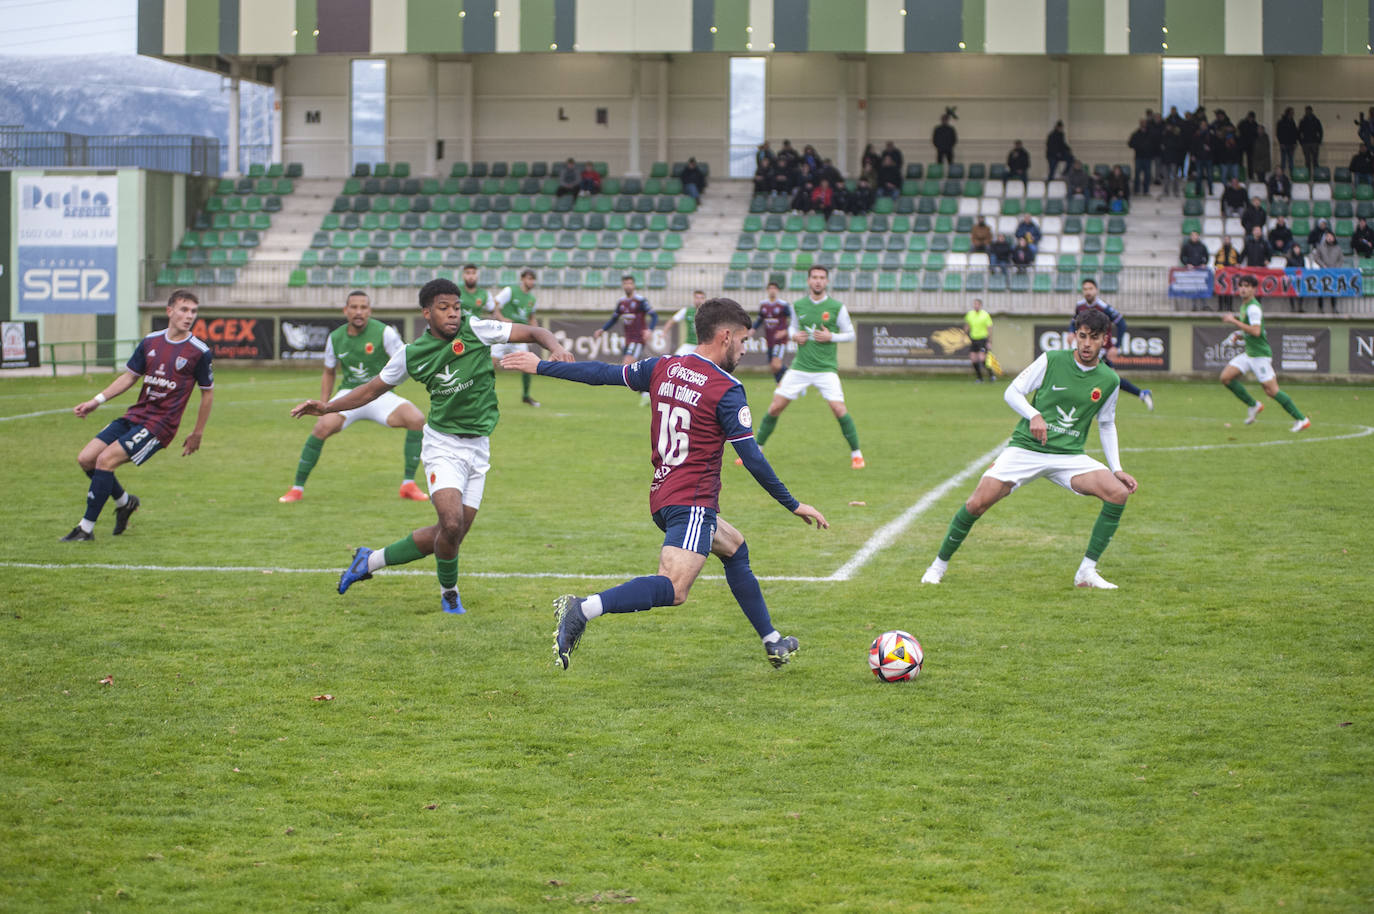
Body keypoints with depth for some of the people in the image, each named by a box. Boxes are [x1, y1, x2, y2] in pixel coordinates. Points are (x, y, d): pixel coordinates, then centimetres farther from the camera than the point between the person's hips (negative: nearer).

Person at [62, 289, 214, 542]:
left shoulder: (199, 352, -7)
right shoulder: (150, 342, 7)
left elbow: (207, 393, 3)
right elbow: (130, 377, 16)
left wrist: (198, 433, 5)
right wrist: (96, 401, 8)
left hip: (160, 424, -6)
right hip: (135, 416, 6)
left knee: (106, 460, -19)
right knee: (86, 459, -1)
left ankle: (86, 528, -10)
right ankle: (124, 501, 24)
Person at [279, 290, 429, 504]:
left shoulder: (384, 332, -9)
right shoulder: (336, 338, 1)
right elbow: (329, 373, 16)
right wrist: (323, 404, 8)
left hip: (379, 395, -1)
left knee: (417, 419, -26)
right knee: (323, 426, -27)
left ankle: (408, 484, -12)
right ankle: (297, 488, -11)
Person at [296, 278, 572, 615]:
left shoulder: (474, 329, -6)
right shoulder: (411, 354, -3)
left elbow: (533, 332, -4)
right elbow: (373, 389, 12)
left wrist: (555, 348, -25)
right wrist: (328, 407, 4)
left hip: (478, 448, 2)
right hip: (443, 445, -2)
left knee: (451, 535, 5)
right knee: (451, 524, -22)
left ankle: (371, 560, 25)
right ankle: (449, 593, 6)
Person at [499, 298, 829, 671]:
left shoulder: (664, 368, 8)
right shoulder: (726, 391, -11)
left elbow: (603, 374, 15)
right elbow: (752, 459, -10)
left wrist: (540, 366, 26)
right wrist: (793, 505, -1)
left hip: (662, 497, 9)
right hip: (692, 503, -9)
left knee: (734, 547, 27)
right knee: (674, 588, -22)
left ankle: (772, 643, 32)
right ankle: (584, 609, -39)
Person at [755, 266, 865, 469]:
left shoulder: (837, 307, -3)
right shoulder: (798, 306, 5)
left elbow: (850, 335, 5)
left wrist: (831, 337, -12)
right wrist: (794, 336, 0)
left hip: (826, 369, -2)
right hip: (800, 367, 2)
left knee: (839, 409, -16)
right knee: (775, 408, 0)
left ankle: (856, 453, 1)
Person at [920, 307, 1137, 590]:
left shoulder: (1109, 380, 4)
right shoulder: (1051, 360, -4)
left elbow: (1106, 425, 18)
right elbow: (1012, 392, -1)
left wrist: (1116, 469, 9)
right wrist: (1034, 415, -20)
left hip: (1069, 455, 3)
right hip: (1025, 448, -2)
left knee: (1119, 493, -20)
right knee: (977, 503, -17)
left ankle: (1086, 572, -10)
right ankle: (939, 564, 8)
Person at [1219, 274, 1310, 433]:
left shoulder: (1253, 308, -16)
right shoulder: (1244, 306, 14)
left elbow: (1256, 331, -28)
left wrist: (1234, 321, -23)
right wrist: (1239, 335, 9)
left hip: (1260, 354, -9)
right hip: (1249, 353, 9)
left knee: (1271, 390, -9)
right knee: (1226, 377, 0)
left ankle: (1301, 420, -3)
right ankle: (1253, 405, 11)